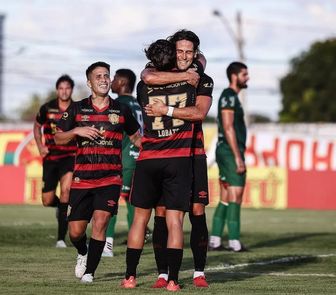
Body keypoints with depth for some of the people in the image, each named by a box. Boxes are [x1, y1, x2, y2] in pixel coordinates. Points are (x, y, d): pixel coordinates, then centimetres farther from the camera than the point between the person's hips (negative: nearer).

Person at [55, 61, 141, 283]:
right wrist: (77, 131, -9)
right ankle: (83, 253, 35)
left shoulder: (121, 110, 7)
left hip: (110, 178, -1)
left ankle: (89, 271, -3)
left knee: (100, 222, -16)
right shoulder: (77, 109, 7)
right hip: (82, 179, 1)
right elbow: (58, 138, 9)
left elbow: (136, 137, 19)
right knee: (76, 231, 1)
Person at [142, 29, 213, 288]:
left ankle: (199, 272, 6)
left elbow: (199, 112, -13)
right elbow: (148, 77, -22)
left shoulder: (203, 81, 6)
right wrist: (186, 76, -17)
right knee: (161, 214, -3)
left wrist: (166, 111, -19)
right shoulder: (158, 72, 5)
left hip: (192, 153, 0)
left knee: (197, 213, -3)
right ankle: (163, 273, 3)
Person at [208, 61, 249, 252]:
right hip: (231, 152, -10)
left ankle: (215, 241, 6)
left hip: (226, 153, 10)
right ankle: (235, 242, -9)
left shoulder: (231, 97, 20)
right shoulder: (229, 96, -11)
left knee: (225, 199, 8)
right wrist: (238, 157, -21)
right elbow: (228, 128, -18)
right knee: (235, 197, -9)